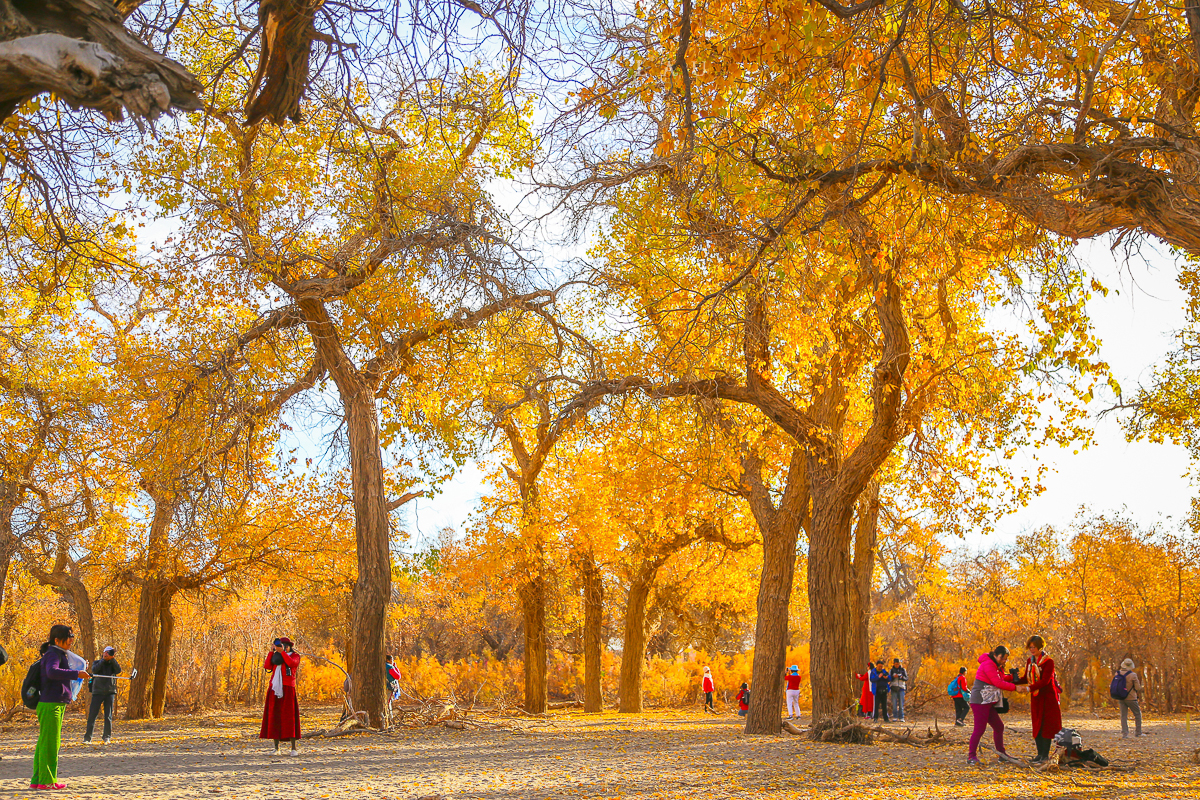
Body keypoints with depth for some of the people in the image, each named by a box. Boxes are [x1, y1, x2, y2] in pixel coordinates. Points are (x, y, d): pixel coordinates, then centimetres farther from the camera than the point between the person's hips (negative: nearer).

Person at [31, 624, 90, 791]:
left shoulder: (59, 653, 19)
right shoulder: (53, 654, -12)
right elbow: (52, 671, -32)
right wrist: (76, 674, -33)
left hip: (56, 704, 11)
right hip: (51, 704, -11)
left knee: (44, 743, 13)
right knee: (50, 743, -6)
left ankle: (37, 780, 18)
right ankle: (47, 781, -2)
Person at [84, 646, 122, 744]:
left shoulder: (113, 664, 13)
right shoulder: (97, 662, 11)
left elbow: (118, 670, -7)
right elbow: (94, 670, -10)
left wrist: (112, 659, -11)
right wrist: (103, 659, -10)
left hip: (110, 692, 1)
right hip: (98, 692, -1)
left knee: (108, 716, 0)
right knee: (92, 715, -4)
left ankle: (107, 737, 6)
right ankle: (87, 738, 0)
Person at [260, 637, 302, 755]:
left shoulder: (295, 656, 10)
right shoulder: (276, 657, 20)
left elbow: (291, 663, -13)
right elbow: (267, 666, 3)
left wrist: (282, 652, -16)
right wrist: (271, 652, -2)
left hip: (287, 689, -4)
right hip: (274, 689, 5)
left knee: (289, 716, -10)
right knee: (274, 717, 1)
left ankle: (293, 748, -10)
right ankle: (276, 748, 7)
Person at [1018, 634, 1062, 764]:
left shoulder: (1048, 662, -13)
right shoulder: (1030, 661, 8)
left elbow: (1045, 681, -22)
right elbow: (1026, 679, 10)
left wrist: (1029, 688, -31)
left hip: (1048, 697, -6)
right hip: (1035, 697, 6)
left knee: (1046, 725, -5)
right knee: (1036, 725, 7)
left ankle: (1045, 755, -1)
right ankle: (1040, 753, 14)